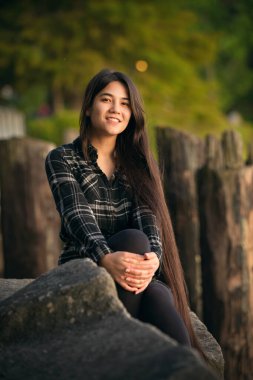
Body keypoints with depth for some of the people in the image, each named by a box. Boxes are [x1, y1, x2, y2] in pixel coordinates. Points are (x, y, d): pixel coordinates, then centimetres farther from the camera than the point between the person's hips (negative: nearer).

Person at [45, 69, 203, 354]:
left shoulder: (137, 163, 15)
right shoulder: (62, 159, 4)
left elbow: (147, 213, -3)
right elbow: (77, 213, -13)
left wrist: (153, 257, -27)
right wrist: (106, 258, -34)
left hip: (138, 275, 3)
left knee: (158, 298, -35)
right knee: (134, 239, -35)